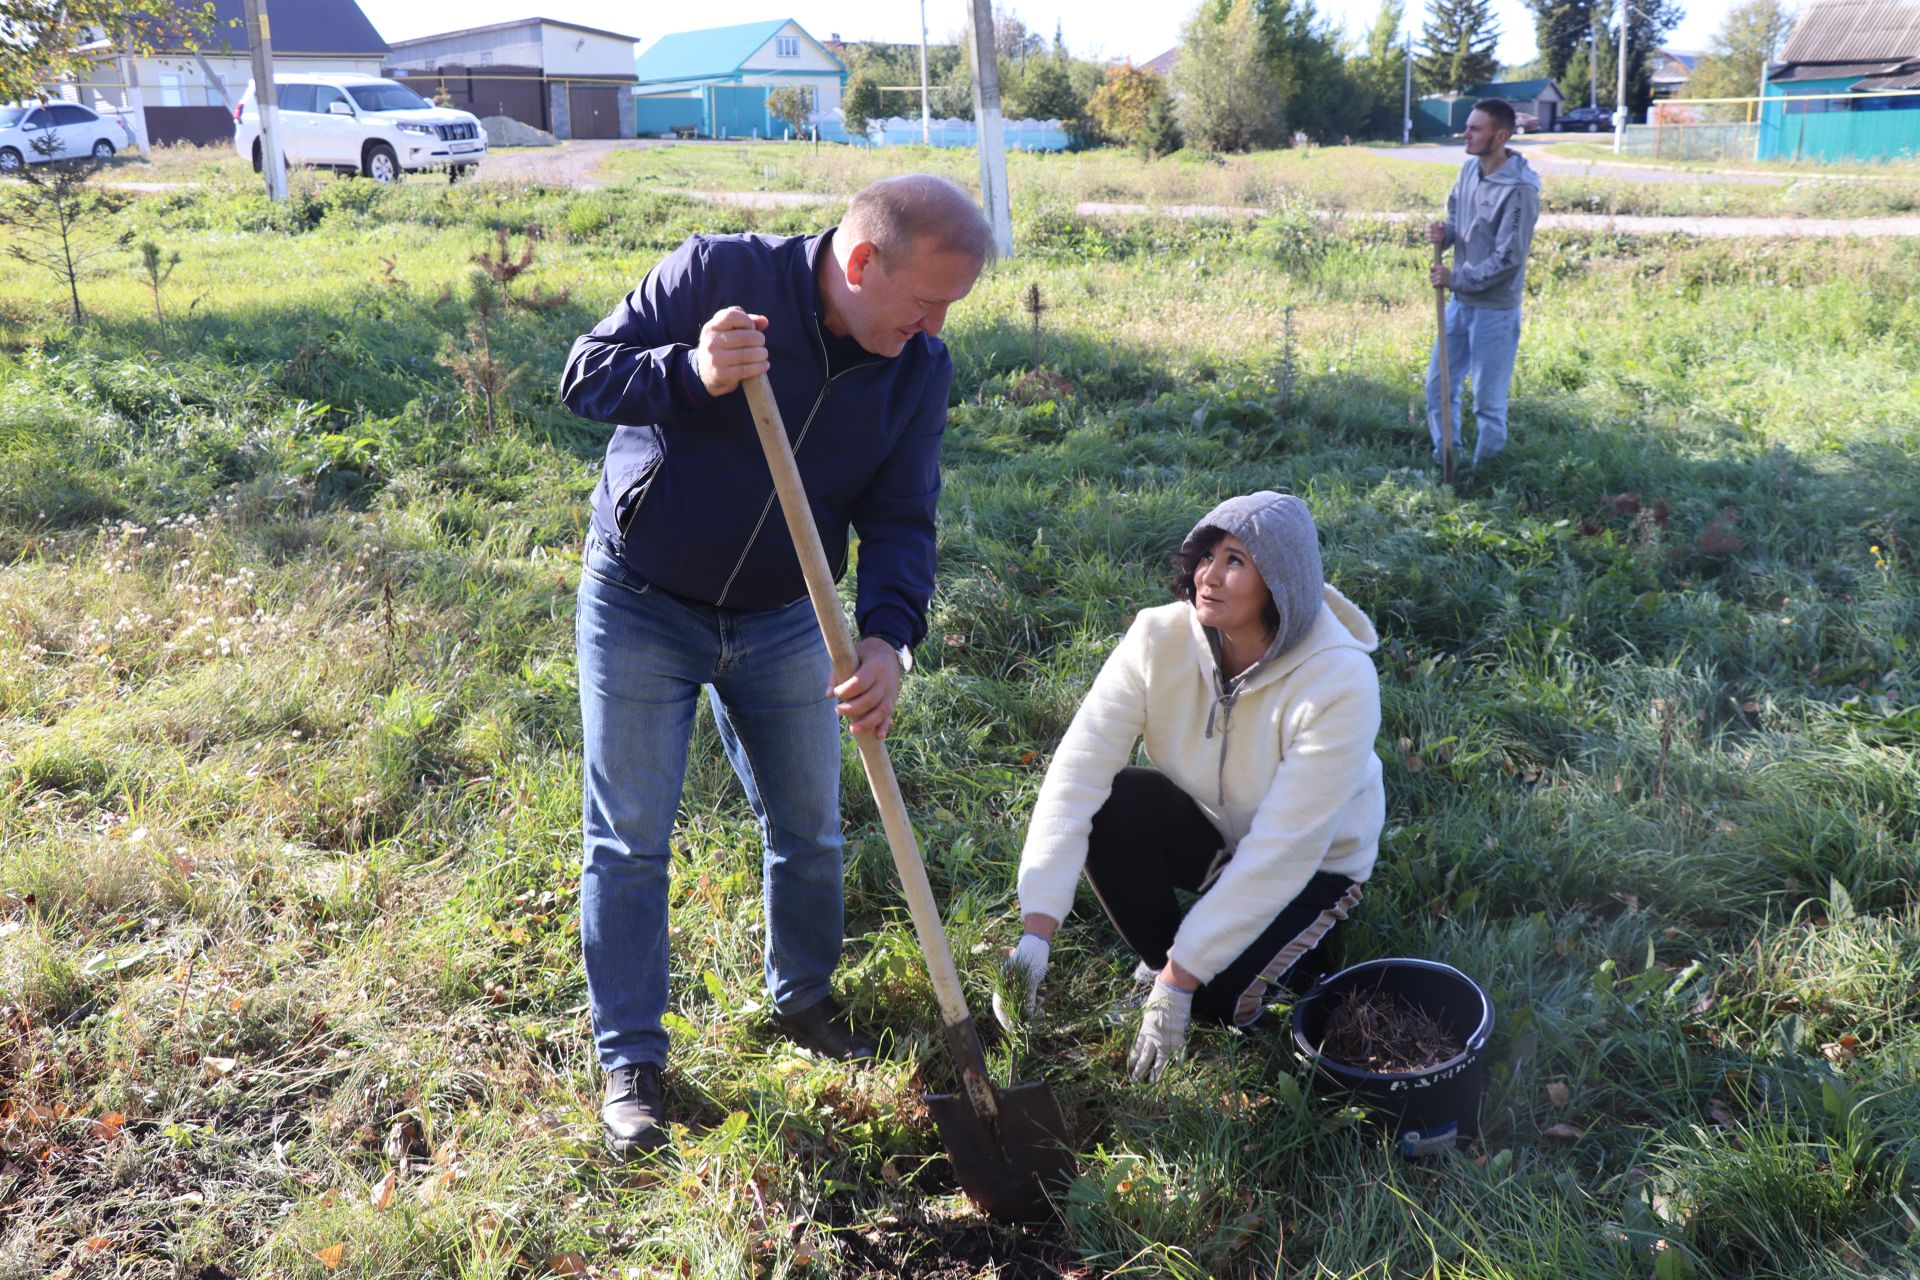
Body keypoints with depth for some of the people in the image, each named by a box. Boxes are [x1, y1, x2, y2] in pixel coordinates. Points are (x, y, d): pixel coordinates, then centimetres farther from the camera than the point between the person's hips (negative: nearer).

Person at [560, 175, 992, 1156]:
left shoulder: (920, 369, -7)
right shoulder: (716, 273, -18)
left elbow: (901, 519, -7)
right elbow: (585, 376, -14)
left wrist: (887, 636, -24)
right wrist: (693, 373, -34)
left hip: (782, 622, 4)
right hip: (639, 607, -3)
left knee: (810, 830, 12)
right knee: (629, 842, 2)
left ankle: (804, 1000, 38)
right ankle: (629, 1062, 17)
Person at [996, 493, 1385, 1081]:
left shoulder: (1338, 681, -32)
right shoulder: (1160, 639, -23)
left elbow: (1283, 851, -32)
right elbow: (1078, 771, -29)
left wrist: (1180, 981, -31)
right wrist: (1035, 932, -38)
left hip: (1313, 862, -3)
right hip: (1210, 830, 3)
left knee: (1218, 998, -25)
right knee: (1108, 805, -27)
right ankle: (1159, 959, -1)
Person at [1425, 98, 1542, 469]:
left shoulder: (1519, 190, -22)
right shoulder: (1470, 169, 1)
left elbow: (1508, 259, -22)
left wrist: (1455, 278, -18)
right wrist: (1444, 232, -6)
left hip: (1495, 309, -8)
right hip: (1460, 302, 8)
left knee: (1488, 401, 3)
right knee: (1439, 384, 16)